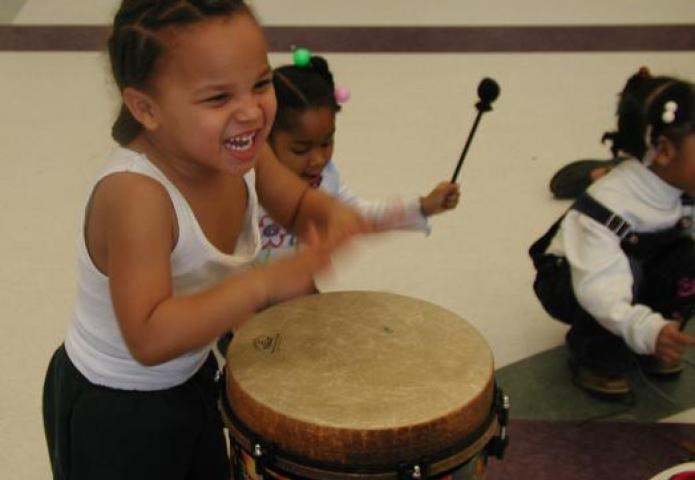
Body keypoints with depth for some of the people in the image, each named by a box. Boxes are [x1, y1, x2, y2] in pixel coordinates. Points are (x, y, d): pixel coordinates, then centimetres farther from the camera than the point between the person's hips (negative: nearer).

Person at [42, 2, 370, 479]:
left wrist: (331, 216, -18)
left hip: (190, 378, 7)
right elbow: (150, 339, -42)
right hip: (111, 408, -7)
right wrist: (264, 284, -47)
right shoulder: (135, 194, -36)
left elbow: (299, 205, 4)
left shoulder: (238, 150, -15)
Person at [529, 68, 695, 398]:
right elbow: (599, 288, -47)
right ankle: (596, 360, -10)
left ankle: (656, 350, 3)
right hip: (568, 278, -6)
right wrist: (648, 329, -61)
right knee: (625, 273, -36)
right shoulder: (610, 202, -37)